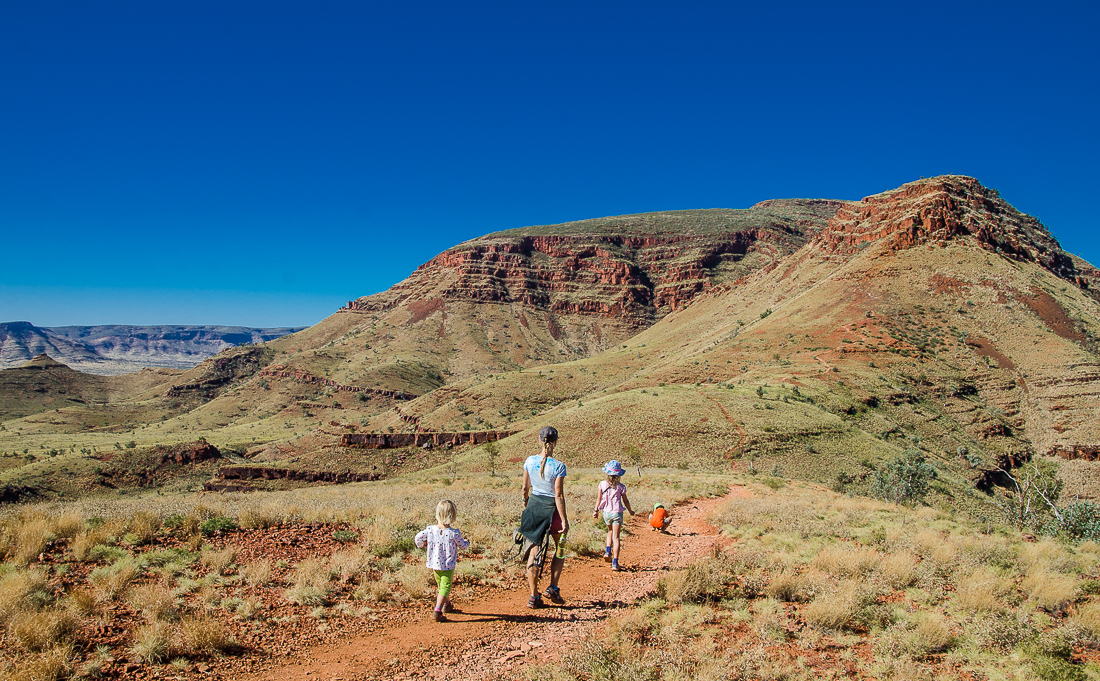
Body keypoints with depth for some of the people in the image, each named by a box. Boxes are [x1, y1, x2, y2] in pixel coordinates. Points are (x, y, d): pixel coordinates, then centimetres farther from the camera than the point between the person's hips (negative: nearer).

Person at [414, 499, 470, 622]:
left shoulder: (430, 529, -10)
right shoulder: (454, 533, -19)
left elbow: (417, 538, 0)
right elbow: (462, 545, -4)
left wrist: (423, 544, 22)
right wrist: (467, 542, 20)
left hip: (434, 564, 5)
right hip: (448, 566, -5)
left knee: (441, 585, 23)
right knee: (445, 587, 0)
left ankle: (447, 605, 44)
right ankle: (437, 611, -11)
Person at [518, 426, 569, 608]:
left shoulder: (530, 461, -4)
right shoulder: (558, 466, -16)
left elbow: (525, 487, 7)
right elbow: (559, 495, -16)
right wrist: (564, 520, -10)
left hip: (533, 505, 4)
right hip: (551, 508, -4)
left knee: (533, 552, 8)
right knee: (560, 549, 20)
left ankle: (534, 597, 10)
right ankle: (553, 588, 16)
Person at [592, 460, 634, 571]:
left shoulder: (602, 484, -6)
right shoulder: (621, 487, -9)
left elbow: (599, 499, 0)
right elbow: (625, 501, 1)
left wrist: (596, 510, 14)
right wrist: (630, 511, 18)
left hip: (606, 512, 2)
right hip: (617, 513, -2)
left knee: (610, 531, 28)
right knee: (615, 537, 0)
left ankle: (608, 551, 11)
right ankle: (615, 563, -3)